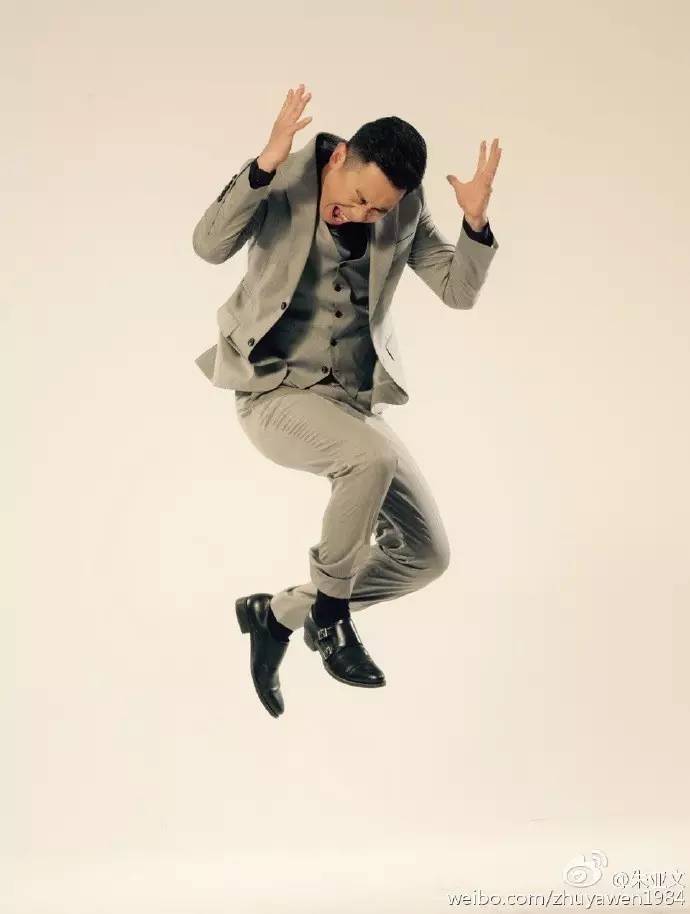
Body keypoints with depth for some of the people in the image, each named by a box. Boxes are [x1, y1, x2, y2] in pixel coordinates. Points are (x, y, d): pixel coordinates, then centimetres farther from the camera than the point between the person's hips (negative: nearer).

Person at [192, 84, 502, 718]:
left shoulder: (405, 209, 1)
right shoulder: (284, 181, -10)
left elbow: (459, 291, -2)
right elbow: (211, 246, -25)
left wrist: (476, 221, -19)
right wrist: (266, 164, -35)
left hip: (356, 401, 6)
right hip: (276, 392, -5)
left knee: (426, 554, 0)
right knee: (373, 455, -36)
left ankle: (278, 614, 17)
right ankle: (329, 615, -14)